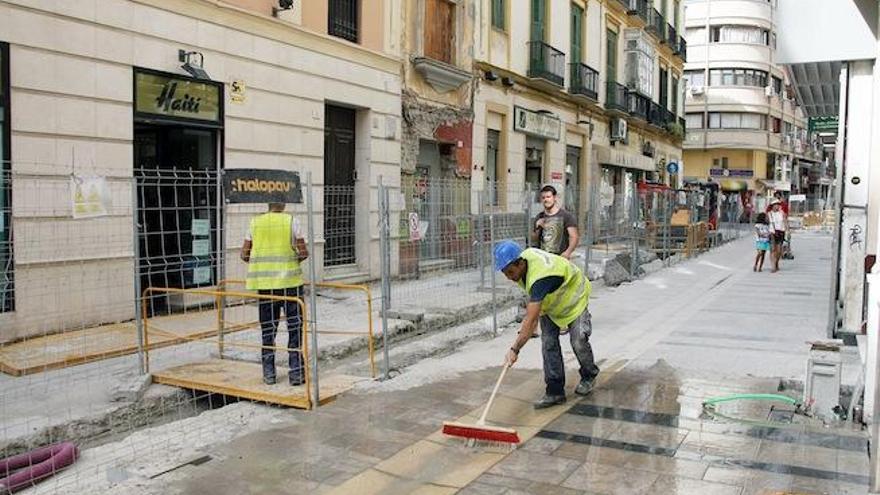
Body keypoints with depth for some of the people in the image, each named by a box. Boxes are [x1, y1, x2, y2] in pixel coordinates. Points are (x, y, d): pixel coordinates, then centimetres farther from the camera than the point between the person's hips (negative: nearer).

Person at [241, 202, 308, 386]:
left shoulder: (255, 222, 5)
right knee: (295, 328, 5)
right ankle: (296, 373, 5)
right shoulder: (291, 221, -3)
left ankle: (268, 374, 17)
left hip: (264, 283, 3)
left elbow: (245, 255, 5)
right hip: (289, 281, -3)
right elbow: (303, 252, -6)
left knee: (267, 329, 12)